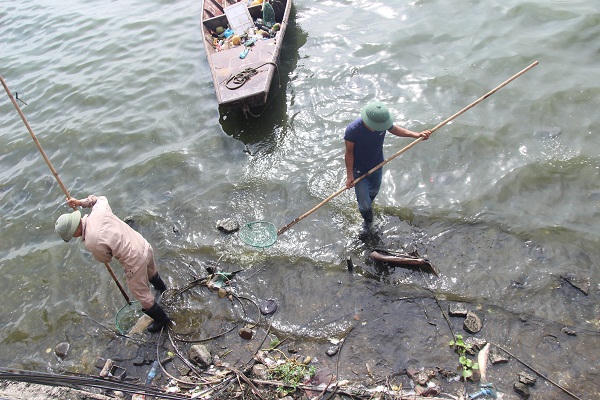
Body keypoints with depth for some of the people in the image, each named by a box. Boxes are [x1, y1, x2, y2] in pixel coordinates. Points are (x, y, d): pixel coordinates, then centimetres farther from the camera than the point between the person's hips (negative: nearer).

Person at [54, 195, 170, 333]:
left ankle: (161, 320, 39)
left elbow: (106, 258, -1)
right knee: (152, 273, 40)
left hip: (135, 263, -7)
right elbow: (101, 198, 18)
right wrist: (80, 202, 9)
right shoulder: (99, 210, -9)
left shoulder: (90, 243, -23)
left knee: (143, 296, 19)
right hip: (145, 246, 8)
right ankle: (162, 289, 70)